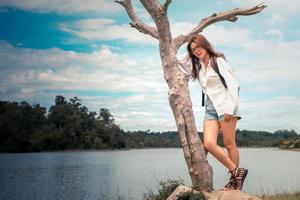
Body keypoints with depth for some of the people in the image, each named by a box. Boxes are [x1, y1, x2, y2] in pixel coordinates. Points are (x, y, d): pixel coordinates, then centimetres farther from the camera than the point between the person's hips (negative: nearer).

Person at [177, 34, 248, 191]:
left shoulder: (218, 61, -2)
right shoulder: (197, 66, 16)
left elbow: (233, 83, -8)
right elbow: (182, 66, 33)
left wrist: (230, 108, -15)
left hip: (225, 105, -6)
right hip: (210, 109, 6)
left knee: (229, 144, -4)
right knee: (209, 144, -11)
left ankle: (235, 179, 7)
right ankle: (237, 172, -1)